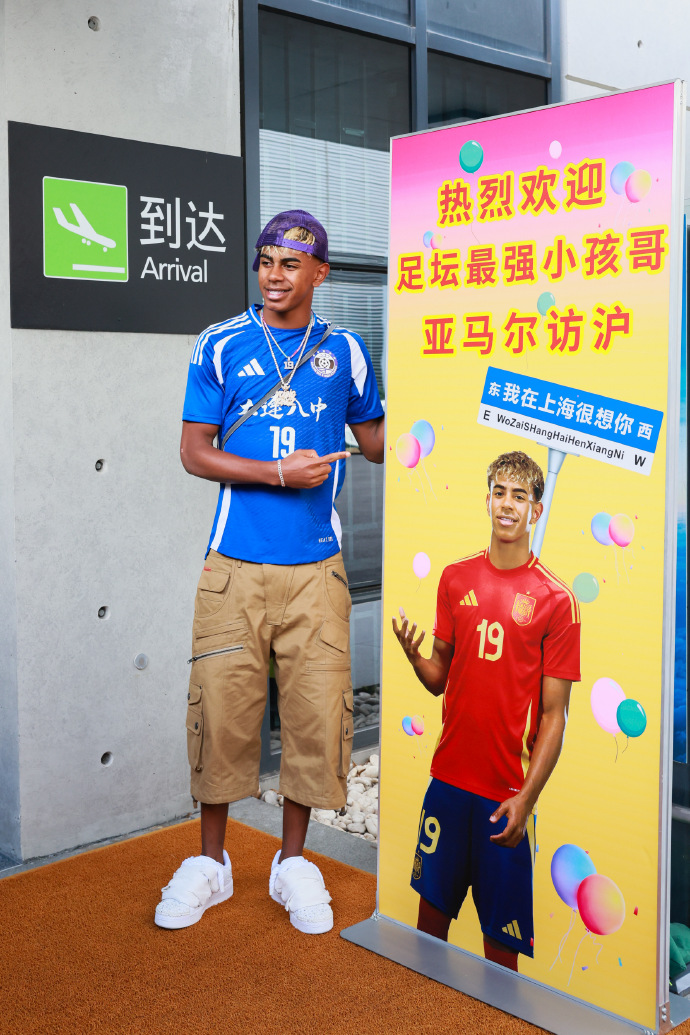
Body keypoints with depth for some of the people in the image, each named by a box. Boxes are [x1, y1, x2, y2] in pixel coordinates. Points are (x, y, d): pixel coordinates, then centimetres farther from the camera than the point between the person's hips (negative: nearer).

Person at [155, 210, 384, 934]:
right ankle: (210, 861, 23)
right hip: (236, 562, -1)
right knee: (221, 705, 2)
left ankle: (293, 860, 23)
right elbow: (194, 452, 1)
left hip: (316, 565, 1)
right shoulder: (220, 346, 4)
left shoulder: (344, 350, 9)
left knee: (316, 710, 2)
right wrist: (279, 472, -10)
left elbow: (376, 442, 19)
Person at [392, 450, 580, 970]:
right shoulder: (456, 578, 5)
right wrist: (414, 657, -13)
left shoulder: (556, 599, -7)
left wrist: (526, 798, -14)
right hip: (448, 777, 4)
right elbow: (441, 678, 9)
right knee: (431, 908, 14)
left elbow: (554, 715, -7)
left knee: (502, 939, 5)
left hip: (509, 793, -3)